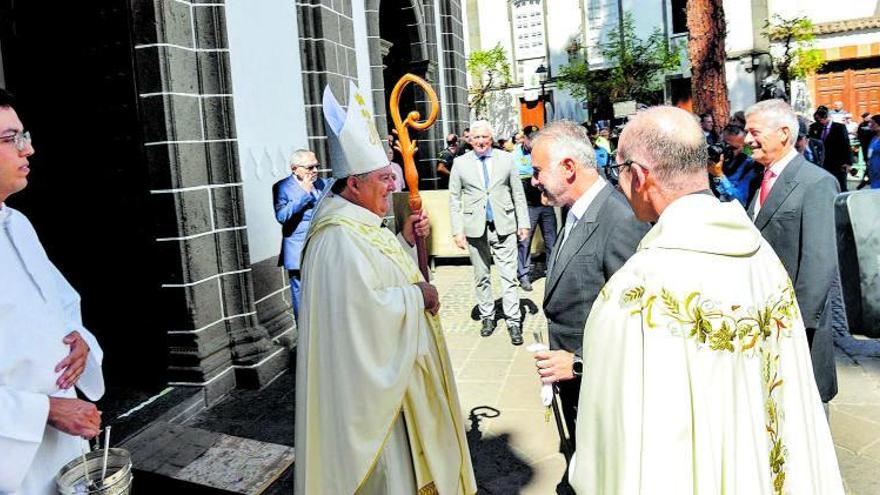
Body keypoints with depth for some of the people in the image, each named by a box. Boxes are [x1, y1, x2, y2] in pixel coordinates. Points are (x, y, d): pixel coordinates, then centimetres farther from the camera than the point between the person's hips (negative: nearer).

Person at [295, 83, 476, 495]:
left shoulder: (360, 223, 7)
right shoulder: (338, 238, -26)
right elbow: (365, 305, -33)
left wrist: (404, 239, 3)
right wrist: (418, 295, -20)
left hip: (393, 365, 11)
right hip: (370, 373, -11)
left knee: (402, 452, 24)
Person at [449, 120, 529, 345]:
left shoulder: (506, 159, 5)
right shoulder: (460, 163, 4)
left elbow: (518, 194, 8)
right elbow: (454, 199, 4)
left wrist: (523, 223, 3)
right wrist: (457, 231, -3)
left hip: (504, 226, -1)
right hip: (475, 228, 1)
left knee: (508, 276, -2)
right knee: (481, 277, 10)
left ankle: (513, 321, 4)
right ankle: (487, 316, 23)